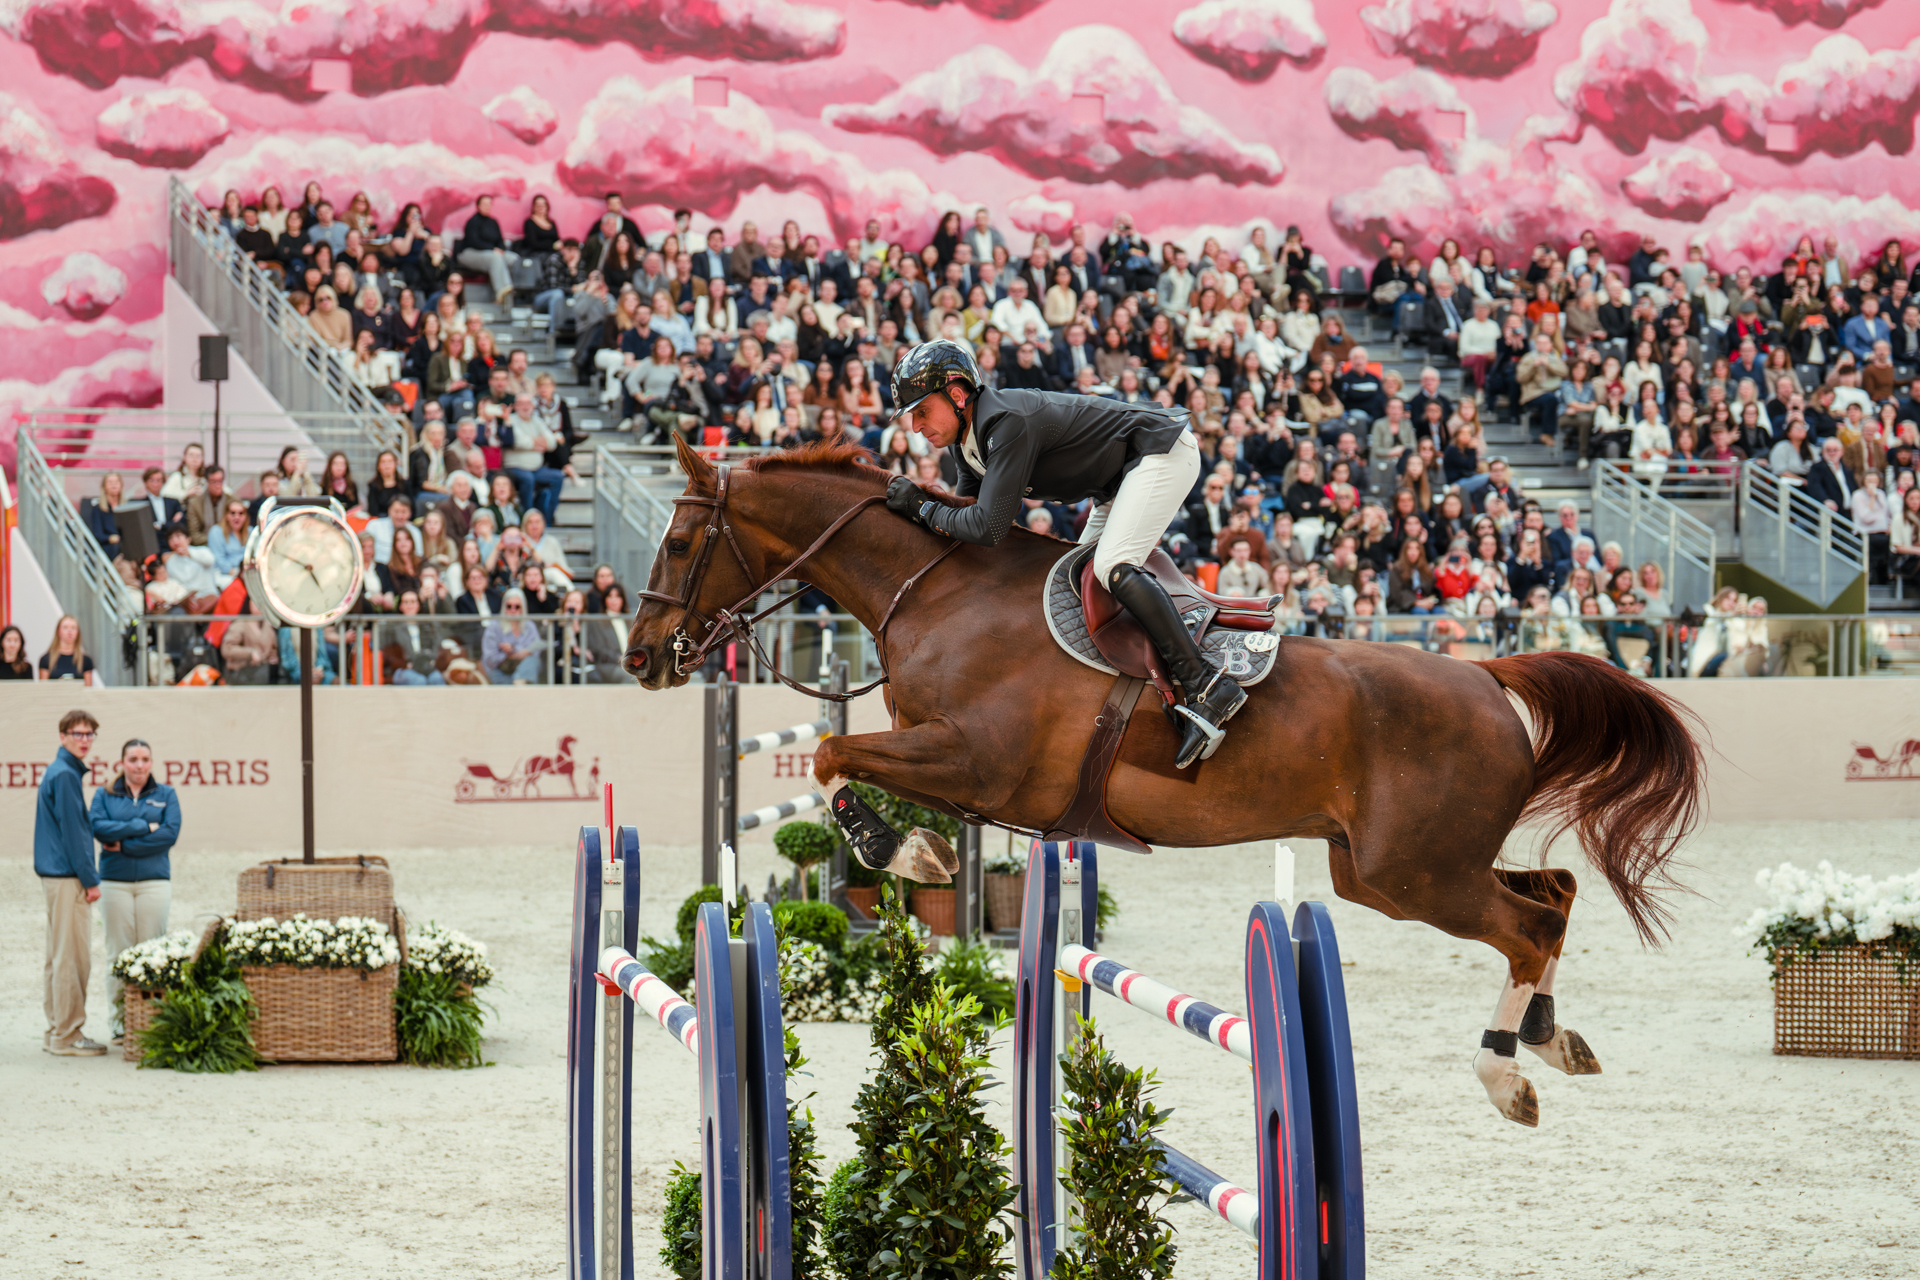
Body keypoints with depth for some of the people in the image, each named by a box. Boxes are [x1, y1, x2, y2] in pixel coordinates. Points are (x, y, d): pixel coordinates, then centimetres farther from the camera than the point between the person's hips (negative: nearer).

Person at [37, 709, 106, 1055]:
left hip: (55, 874, 10)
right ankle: (67, 1035, -7)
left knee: (59, 957, 13)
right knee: (73, 957, -8)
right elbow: (71, 832, -16)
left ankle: (56, 1031, 18)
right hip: (67, 879, -10)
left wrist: (87, 876, 19)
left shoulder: (55, 773, 17)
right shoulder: (64, 776, -13)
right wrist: (90, 880, -14)